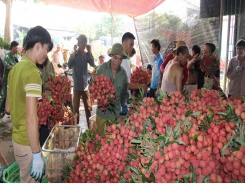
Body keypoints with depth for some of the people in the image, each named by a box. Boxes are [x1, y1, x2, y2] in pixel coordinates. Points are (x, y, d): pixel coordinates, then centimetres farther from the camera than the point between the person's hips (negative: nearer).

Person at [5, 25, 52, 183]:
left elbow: (8, 107, 13)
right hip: (27, 141, -9)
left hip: (18, 136, 9)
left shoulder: (15, 69, 5)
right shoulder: (32, 72, -22)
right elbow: (31, 118, -26)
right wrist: (36, 154, -21)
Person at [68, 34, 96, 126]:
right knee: (76, 108, 5)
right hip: (76, 86, -2)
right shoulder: (73, 55, -3)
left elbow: (93, 65, -12)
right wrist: (74, 53, -21)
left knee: (88, 108, 9)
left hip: (86, 85, 2)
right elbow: (69, 66, -19)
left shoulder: (87, 55, 2)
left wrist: (90, 52, -16)